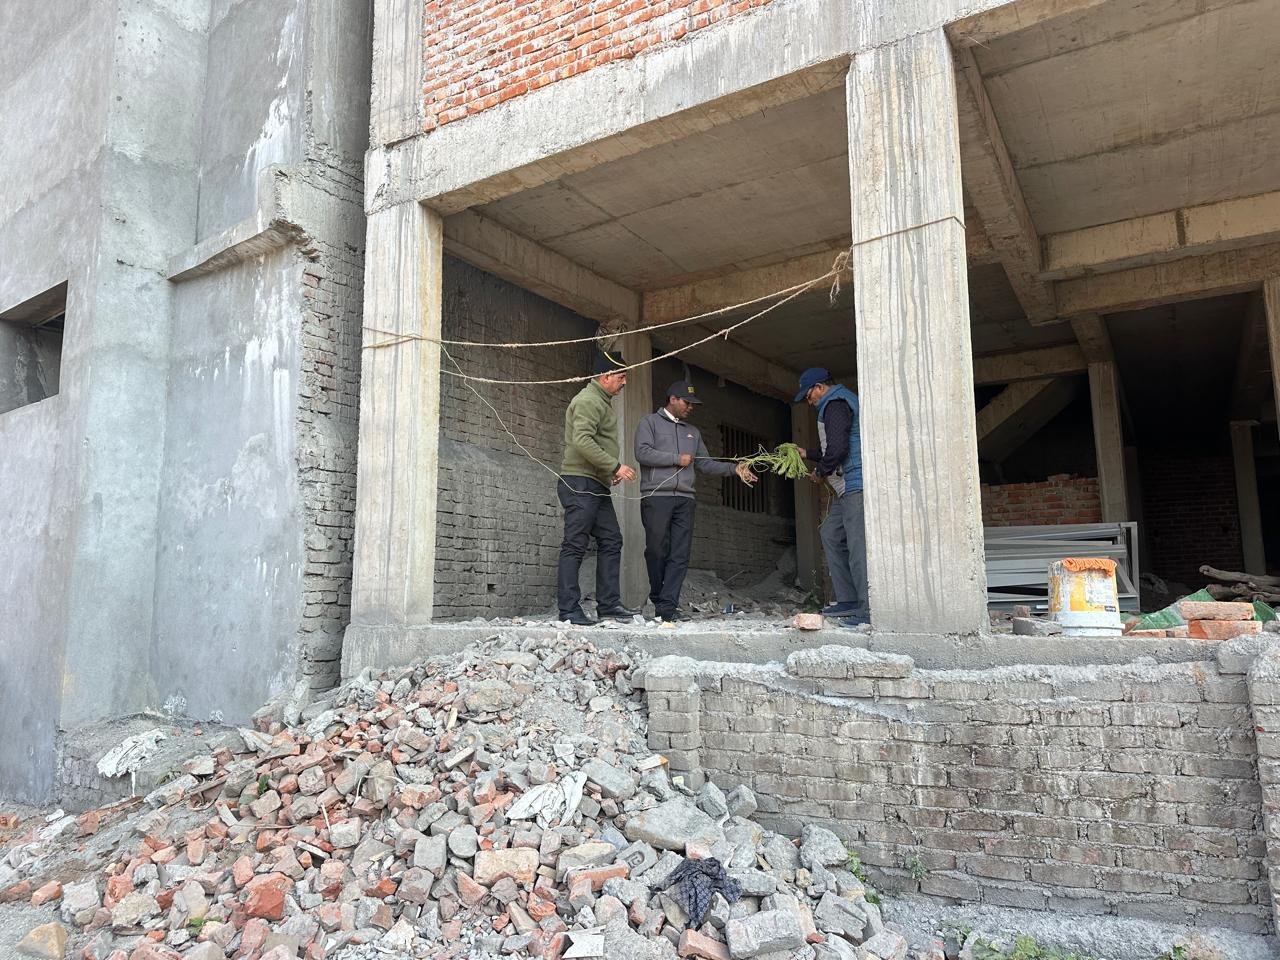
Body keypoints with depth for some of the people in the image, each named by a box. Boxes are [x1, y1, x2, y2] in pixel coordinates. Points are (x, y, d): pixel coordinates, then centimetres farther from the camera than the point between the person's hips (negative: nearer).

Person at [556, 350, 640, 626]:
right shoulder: (588, 400, -10)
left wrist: (611, 472, 14)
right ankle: (569, 610, -5)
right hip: (580, 482, -11)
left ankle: (608, 604, 11)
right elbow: (582, 441, -23)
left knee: (611, 541, 8)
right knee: (575, 546, -8)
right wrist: (615, 466, -21)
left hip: (597, 486, 11)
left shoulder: (602, 402, 23)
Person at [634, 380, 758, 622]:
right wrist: (677, 459, -6)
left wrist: (734, 469, 10)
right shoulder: (651, 422, 9)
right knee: (657, 551, -3)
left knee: (680, 555, -4)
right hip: (656, 496, -5)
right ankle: (658, 599, 15)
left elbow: (705, 464, 24)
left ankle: (667, 606, -5)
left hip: (684, 500, 5)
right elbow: (642, 452, -6)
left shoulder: (692, 432, 27)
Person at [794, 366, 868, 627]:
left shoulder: (835, 405, -9)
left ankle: (870, 608, -13)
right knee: (831, 534, 13)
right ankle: (848, 599, 13)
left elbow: (837, 449, -20)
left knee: (857, 543, -13)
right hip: (850, 488, 11)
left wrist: (821, 472, -5)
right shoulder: (842, 400, 24)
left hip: (856, 484, -11)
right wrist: (807, 454, 33)